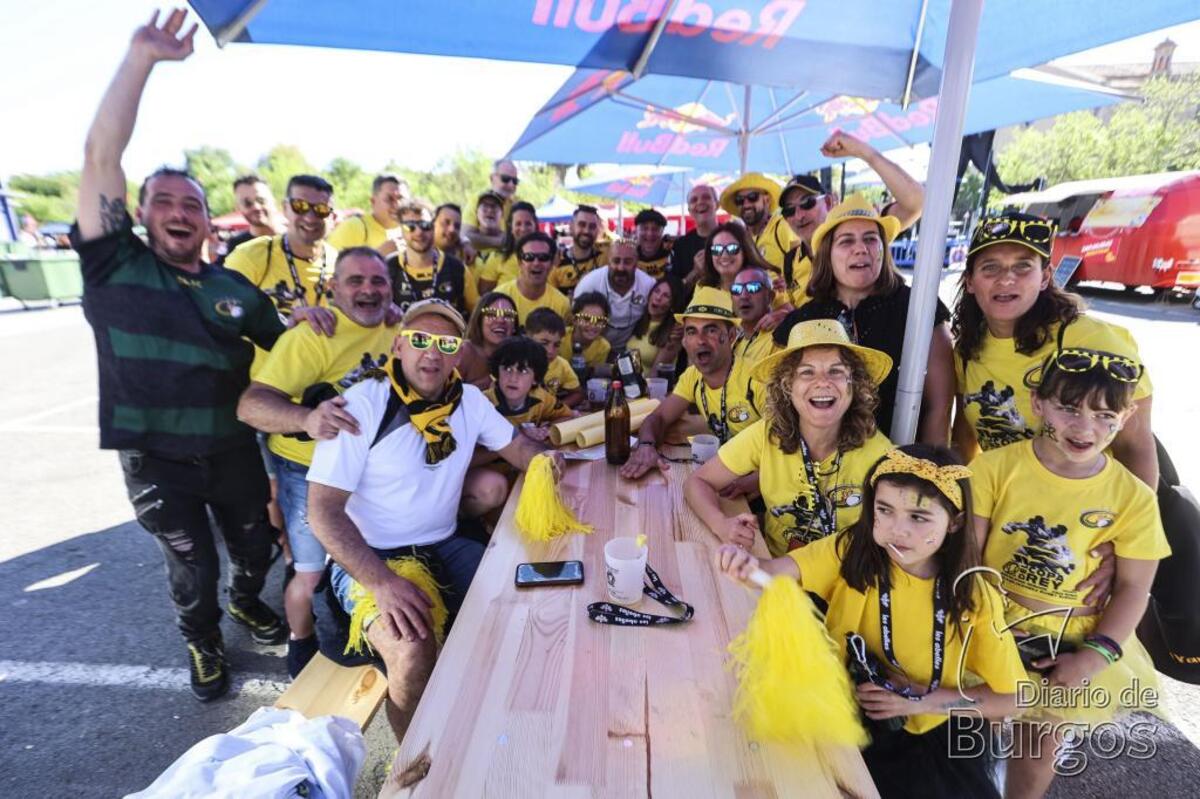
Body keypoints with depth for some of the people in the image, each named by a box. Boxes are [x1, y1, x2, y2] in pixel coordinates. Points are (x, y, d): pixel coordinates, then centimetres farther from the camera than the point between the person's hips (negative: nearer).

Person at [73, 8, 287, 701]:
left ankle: (247, 604, 51)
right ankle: (204, 643, 42)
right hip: (156, 461, -2)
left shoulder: (238, 290, 1)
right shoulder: (115, 266, -7)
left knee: (255, 548, 19)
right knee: (192, 569, 13)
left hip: (234, 451, 2)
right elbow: (101, 157, -16)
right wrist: (142, 58, -19)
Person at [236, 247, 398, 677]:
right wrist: (307, 418, -48)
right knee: (314, 577, -3)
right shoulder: (313, 336, -21)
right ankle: (301, 642, 30)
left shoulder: (397, 330, -1)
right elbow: (250, 405, -30)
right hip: (311, 471, -5)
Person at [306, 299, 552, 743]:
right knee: (413, 653, -30)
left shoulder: (468, 400, 1)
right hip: (370, 559, -5)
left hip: (445, 548, 6)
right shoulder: (362, 406, -16)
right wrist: (383, 582, -27)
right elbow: (324, 512, -16)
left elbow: (516, 446, 11)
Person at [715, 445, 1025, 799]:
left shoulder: (975, 598, -14)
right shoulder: (851, 550, -16)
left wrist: (919, 702, -14)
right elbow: (779, 571, -29)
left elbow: (1008, 699, -4)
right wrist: (749, 567, -52)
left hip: (930, 736, 1)